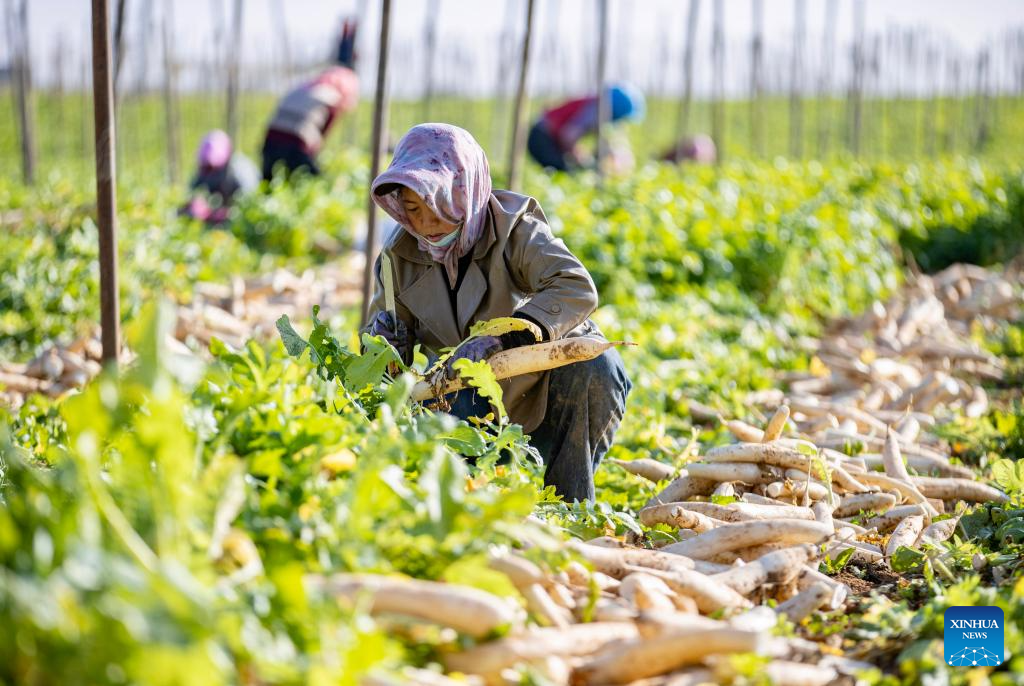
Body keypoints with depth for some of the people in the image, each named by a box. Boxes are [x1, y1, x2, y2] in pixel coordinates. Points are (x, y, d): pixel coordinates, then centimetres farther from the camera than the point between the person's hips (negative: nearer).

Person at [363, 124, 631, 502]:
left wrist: (503, 338, -50)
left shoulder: (513, 229, -19)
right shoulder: (401, 254, -4)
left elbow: (577, 289, -36)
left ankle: (571, 508, -22)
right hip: (477, 393, 3)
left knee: (597, 367, -36)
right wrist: (383, 337, -20)